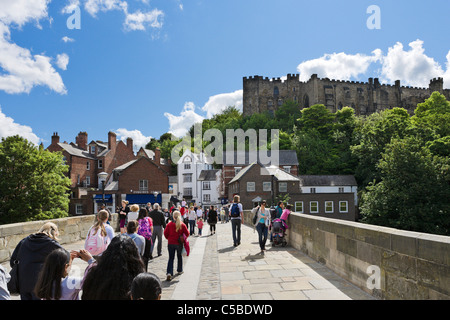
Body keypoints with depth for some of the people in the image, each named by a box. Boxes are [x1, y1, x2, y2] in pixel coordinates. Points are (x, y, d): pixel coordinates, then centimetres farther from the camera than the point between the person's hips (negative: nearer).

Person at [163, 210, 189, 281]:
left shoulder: (169, 224, -8)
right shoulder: (182, 224, -8)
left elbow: (165, 233, -3)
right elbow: (187, 233, -3)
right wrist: (184, 238, 18)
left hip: (171, 243, 0)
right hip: (179, 243, 0)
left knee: (171, 258, 4)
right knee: (179, 257, 21)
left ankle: (169, 273, -12)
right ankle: (179, 270, 34)